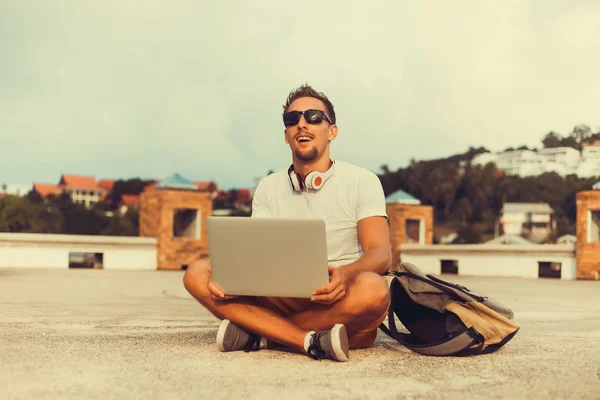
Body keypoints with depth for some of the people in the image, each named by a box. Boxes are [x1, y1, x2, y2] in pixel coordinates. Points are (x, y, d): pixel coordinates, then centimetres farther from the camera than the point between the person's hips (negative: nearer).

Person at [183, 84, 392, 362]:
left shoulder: (361, 181, 1)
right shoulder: (268, 188, 12)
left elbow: (380, 254, -9)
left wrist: (344, 274, -33)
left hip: (339, 306, -3)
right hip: (282, 301, 3)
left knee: (372, 289, -37)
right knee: (197, 274, -16)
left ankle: (258, 335, -22)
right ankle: (311, 341, -29)